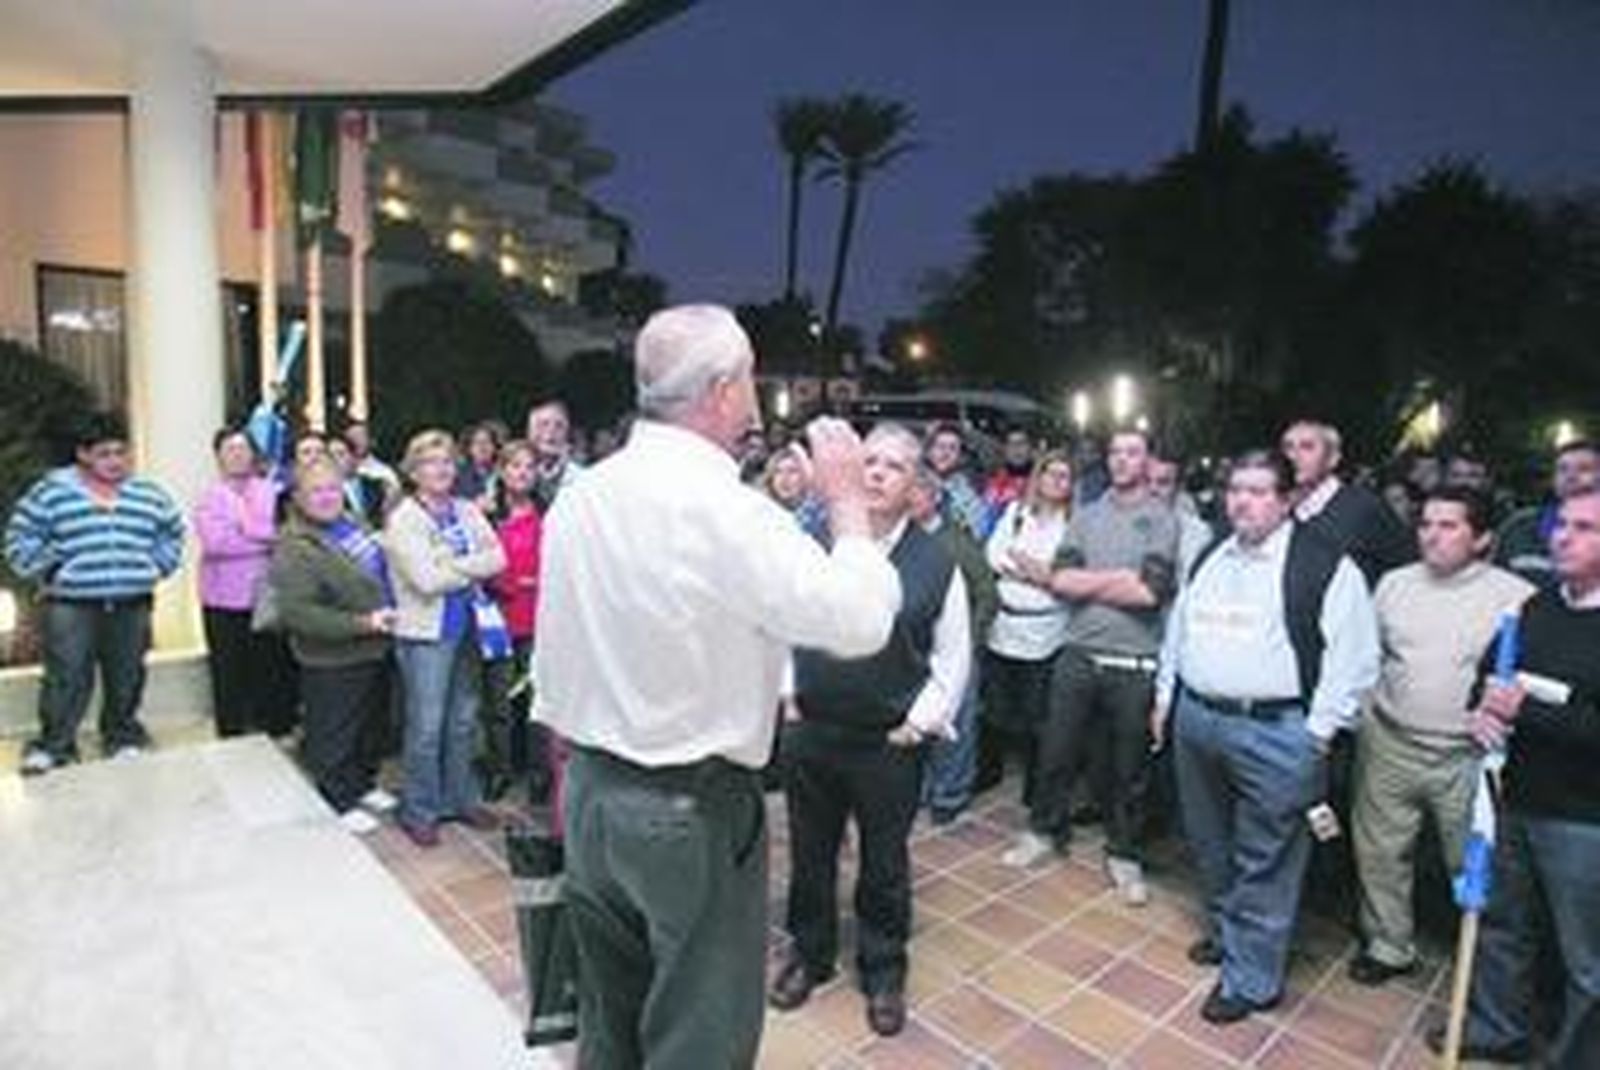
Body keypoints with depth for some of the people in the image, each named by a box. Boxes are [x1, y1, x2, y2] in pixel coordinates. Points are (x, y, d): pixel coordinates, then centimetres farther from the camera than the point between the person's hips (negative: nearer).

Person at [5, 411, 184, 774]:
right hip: (72, 606, -2)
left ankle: (123, 739, 25)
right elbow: (20, 542, 4)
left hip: (132, 606, 3)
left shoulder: (148, 494, 9)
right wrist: (51, 571, -4)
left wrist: (155, 567, 8)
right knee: (67, 681, -4)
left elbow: (172, 535, 20)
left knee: (126, 680, 11)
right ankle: (52, 747, 10)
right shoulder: (51, 491, 0)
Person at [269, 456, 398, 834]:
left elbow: (379, 570, 21)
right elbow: (296, 612, -29)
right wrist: (361, 623, -31)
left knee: (371, 724, 23)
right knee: (334, 735, 8)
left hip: (374, 650, 9)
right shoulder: (294, 550, -21)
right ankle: (340, 803, 27)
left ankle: (364, 784, 43)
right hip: (332, 663, -8)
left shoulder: (352, 524, 4)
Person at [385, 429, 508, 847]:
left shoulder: (467, 511, 8)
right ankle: (418, 811, 17)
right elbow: (427, 580, -17)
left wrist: (453, 566, -13)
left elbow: (498, 559, -2)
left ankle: (460, 798, 30)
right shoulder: (402, 520, -7)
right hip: (427, 631, -5)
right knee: (427, 726, 0)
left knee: (464, 720, 14)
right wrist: (473, 568, -6)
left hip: (469, 625, 5)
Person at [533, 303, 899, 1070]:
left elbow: (553, 668, 7)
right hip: (693, 810, -7)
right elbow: (861, 620, -20)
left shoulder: (576, 497, 0)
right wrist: (848, 499, -7)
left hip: (588, 790, 7)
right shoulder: (729, 511, -23)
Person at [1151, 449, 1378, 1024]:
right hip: (1196, 719, 7)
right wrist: (1164, 699, 18)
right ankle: (1225, 931, 44)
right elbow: (1177, 631, 20)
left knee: (1263, 862, 4)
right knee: (1209, 844, 22)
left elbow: (1354, 657, -11)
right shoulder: (1208, 559, 11)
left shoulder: (1325, 564, -9)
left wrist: (1317, 732, -13)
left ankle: (1251, 979, 21)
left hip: (1274, 733, -6)